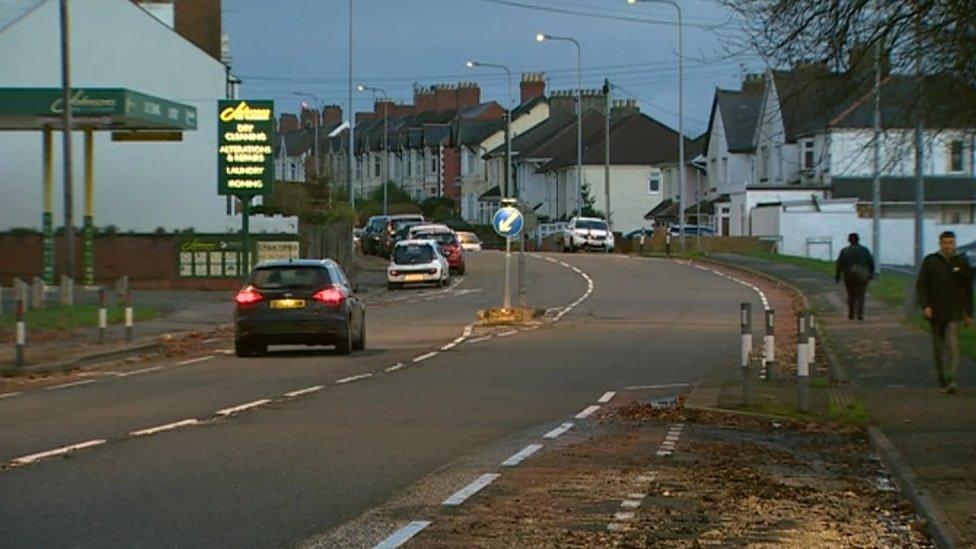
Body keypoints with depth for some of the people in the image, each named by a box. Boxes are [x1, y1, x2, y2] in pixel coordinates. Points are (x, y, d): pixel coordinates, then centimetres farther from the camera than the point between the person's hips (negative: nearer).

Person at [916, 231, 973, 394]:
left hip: (955, 313, -1)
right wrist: (925, 306, -13)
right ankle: (942, 380, 19)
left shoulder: (962, 262, 4)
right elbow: (920, 285, 1)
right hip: (935, 312, 1)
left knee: (952, 345, -15)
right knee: (938, 347, 7)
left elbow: (968, 289, 9)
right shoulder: (930, 261, 2)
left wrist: (969, 314, 8)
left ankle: (950, 381, -22)